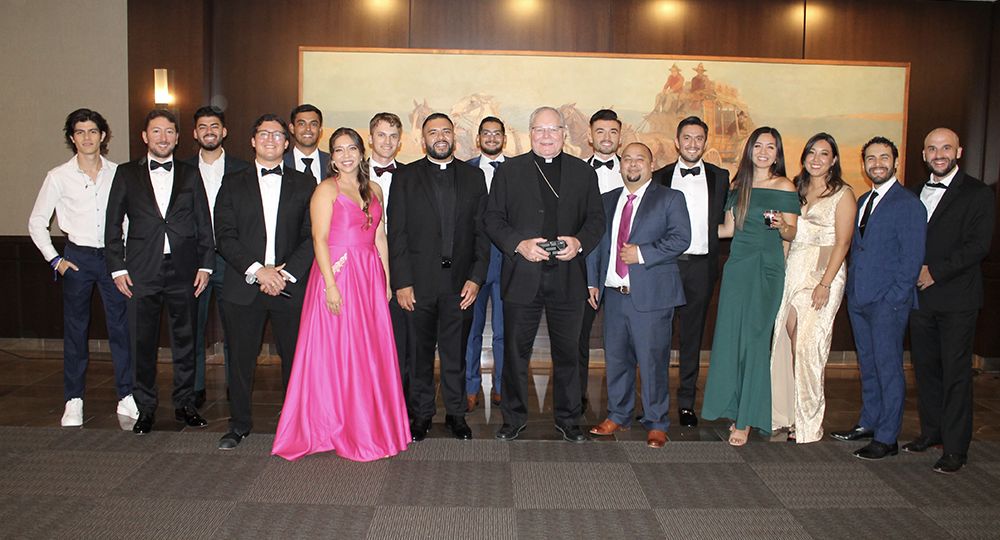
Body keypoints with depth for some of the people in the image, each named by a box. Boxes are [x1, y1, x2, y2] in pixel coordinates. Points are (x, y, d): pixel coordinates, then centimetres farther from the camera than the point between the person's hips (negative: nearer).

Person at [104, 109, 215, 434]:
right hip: (141, 273, 0)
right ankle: (145, 409, 18)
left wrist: (205, 265, 1)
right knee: (142, 344, 4)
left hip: (183, 272, 1)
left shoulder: (191, 175, 10)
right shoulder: (127, 174, 8)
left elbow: (204, 224, 9)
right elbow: (113, 224, 7)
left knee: (185, 341, 7)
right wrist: (117, 268, -1)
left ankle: (185, 405, 20)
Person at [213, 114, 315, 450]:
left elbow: (312, 236, 2)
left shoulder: (304, 185, 9)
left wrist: (287, 273, -10)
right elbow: (224, 236, 0)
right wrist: (257, 270, -12)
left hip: (291, 287, 0)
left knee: (295, 358, 4)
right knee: (240, 359, 7)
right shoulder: (233, 184, 10)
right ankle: (239, 424, 22)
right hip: (244, 286, 1)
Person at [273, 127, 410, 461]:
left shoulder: (374, 190, 14)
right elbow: (320, 240, -10)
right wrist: (331, 285, -18)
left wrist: (386, 280, 10)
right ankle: (338, 427, 12)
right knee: (336, 351, 0)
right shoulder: (327, 189, -3)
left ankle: (371, 426, 20)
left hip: (370, 277, 6)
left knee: (372, 352, 8)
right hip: (337, 274, -6)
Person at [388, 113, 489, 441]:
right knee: (420, 352, 7)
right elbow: (397, 234, 0)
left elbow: (482, 232, 5)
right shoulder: (406, 178, 4)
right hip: (419, 282, -1)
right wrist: (401, 282, -7)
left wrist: (476, 278, -3)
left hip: (460, 282, 1)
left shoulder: (473, 177, 8)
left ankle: (455, 413, 23)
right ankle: (421, 414, 21)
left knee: (456, 352, 9)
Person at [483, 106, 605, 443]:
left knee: (568, 352, 10)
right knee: (515, 351, 7)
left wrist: (579, 243, -11)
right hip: (522, 277, -1)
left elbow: (596, 219, 9)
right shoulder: (509, 171, 5)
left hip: (568, 278, 1)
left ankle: (568, 419, 26)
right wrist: (519, 244, -14)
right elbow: (493, 220, 2)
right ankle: (514, 418, 23)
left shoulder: (584, 172, 9)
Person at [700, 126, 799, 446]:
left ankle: (746, 420, 7)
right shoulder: (738, 186, 12)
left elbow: (791, 235, -2)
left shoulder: (785, 188, -2)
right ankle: (735, 409, 17)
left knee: (754, 338, -3)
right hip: (737, 264, 4)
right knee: (730, 336, 3)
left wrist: (781, 225, -22)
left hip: (767, 268, -4)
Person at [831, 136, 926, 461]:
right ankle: (869, 423, 28)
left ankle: (887, 438, 7)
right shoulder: (862, 202, 16)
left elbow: (912, 258, -11)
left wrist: (894, 299, -15)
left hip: (888, 301, -7)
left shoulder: (909, 204, -8)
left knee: (888, 369, 0)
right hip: (859, 299, 7)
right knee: (867, 366, 16)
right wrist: (851, 289, 11)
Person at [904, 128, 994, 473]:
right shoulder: (915, 193, 15)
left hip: (957, 299, -5)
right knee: (925, 367, 12)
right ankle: (931, 431, 26)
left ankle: (955, 448, 4)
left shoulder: (977, 194, -3)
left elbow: (979, 246, -12)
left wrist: (935, 272, -15)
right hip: (919, 295, 5)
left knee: (956, 372, -2)